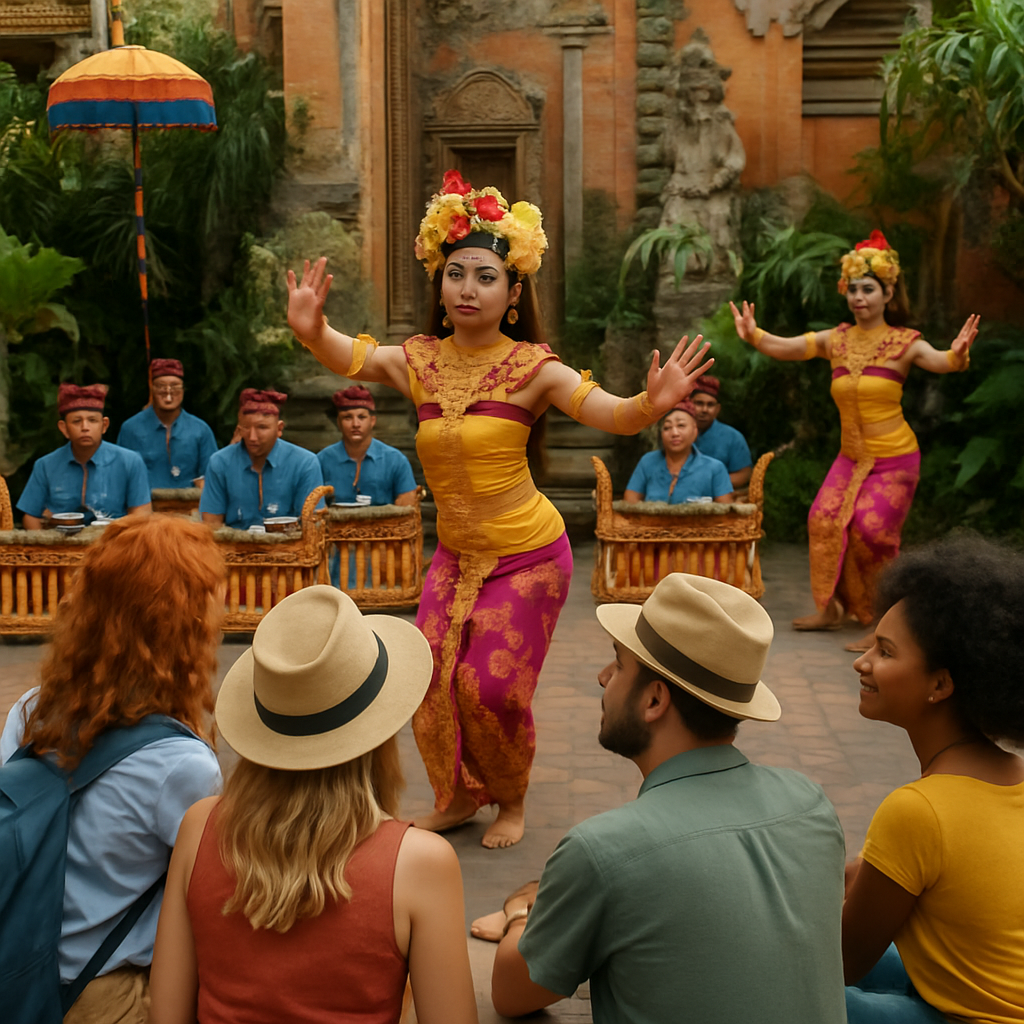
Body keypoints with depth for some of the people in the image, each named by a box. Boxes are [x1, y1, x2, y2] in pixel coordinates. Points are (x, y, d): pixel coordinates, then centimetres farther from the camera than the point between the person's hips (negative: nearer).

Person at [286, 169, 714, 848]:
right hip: (456, 553, 4)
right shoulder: (420, 359, -4)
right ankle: (459, 797, 29)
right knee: (432, 678, 3)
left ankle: (512, 799, 27)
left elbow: (610, 414, -28)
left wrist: (652, 404, -49)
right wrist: (312, 330, -39)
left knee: (490, 687, -3)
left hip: (528, 554, -4)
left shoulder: (532, 368, -16)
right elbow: (349, 357, -17)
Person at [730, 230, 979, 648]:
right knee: (825, 520, 0)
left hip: (894, 458, -5)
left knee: (870, 531, -8)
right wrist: (754, 335, -31)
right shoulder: (835, 340, 0)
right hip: (851, 457, 5)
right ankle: (830, 609, 18)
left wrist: (957, 354, -53)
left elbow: (938, 361, -30)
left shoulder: (904, 343, -11)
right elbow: (784, 347, -11)